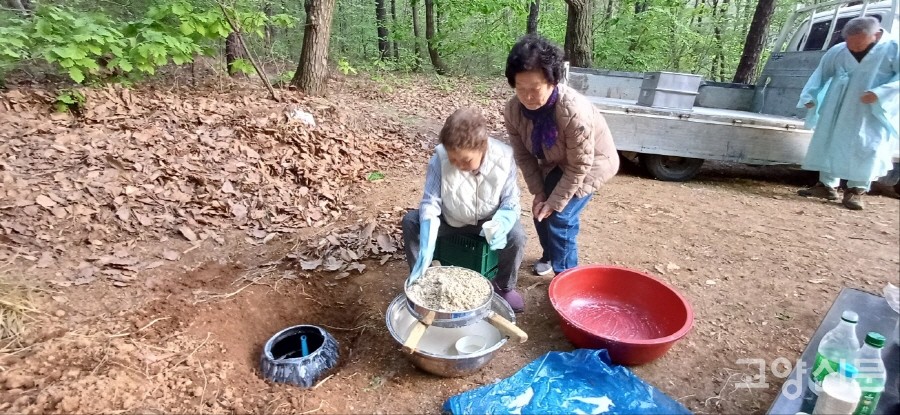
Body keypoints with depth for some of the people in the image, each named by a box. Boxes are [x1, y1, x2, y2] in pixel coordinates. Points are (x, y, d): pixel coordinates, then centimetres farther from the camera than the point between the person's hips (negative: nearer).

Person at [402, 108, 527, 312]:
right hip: (450, 219, 1)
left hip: (489, 220, 0)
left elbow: (511, 202, -16)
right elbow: (430, 203, -28)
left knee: (516, 235, -28)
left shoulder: (504, 159, -26)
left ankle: (504, 286, 3)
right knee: (411, 221, -22)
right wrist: (426, 250, -40)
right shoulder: (440, 158, -28)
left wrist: (499, 226, -39)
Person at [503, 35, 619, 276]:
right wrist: (539, 193, -11)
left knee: (560, 218, -11)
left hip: (590, 162, -5)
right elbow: (524, 156, -10)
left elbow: (579, 167, -29)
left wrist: (555, 202, -23)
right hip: (554, 162, 6)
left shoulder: (575, 112, -40)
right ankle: (549, 256, 37)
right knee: (541, 211, 8)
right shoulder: (513, 110, -23)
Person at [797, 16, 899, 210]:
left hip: (872, 113, -3)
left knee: (866, 149, -5)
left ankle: (856, 190, 1)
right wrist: (810, 97, 2)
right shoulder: (837, 51, 4)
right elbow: (821, 74, 13)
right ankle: (827, 185, 12)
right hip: (837, 109, 4)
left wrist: (880, 93, -23)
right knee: (828, 144, 4)